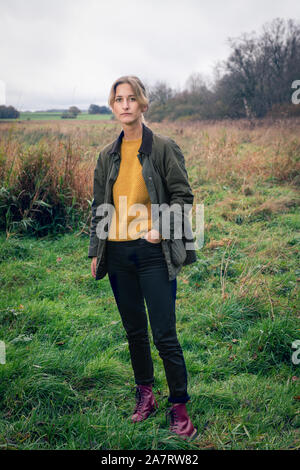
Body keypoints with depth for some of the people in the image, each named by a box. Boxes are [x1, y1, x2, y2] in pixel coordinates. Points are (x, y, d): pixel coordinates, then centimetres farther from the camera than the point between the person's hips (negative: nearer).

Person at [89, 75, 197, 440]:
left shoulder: (164, 147, -3)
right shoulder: (107, 156, 10)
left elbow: (182, 195, -3)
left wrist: (161, 228, -17)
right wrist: (95, 251, 14)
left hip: (153, 252, -4)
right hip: (118, 253, 5)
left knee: (165, 335, -3)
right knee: (134, 331, 14)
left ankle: (179, 409, 13)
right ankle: (145, 396, 31)